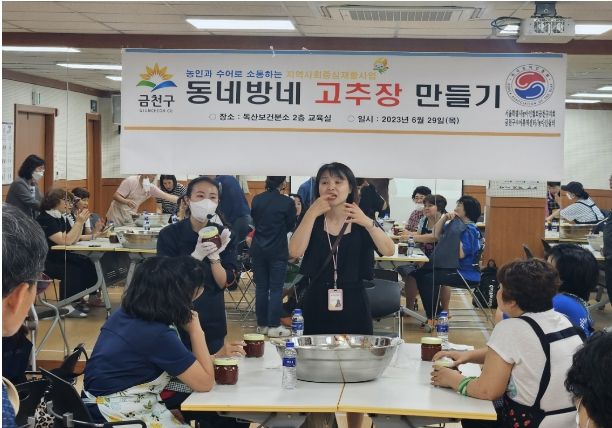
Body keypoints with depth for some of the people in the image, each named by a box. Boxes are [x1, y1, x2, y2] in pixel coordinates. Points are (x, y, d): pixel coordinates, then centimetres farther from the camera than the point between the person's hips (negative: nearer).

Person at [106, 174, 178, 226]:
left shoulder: (151, 188, -2)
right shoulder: (130, 181, -17)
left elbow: (168, 197, -2)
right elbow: (115, 196, -20)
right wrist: (127, 201, -39)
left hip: (129, 219, 5)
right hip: (117, 216, -5)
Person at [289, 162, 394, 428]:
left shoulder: (362, 221, 4)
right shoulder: (312, 221, 4)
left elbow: (389, 251, -12)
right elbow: (295, 252, -14)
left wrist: (367, 222, -24)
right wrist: (312, 213, -16)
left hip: (353, 304, 0)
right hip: (317, 303, 0)